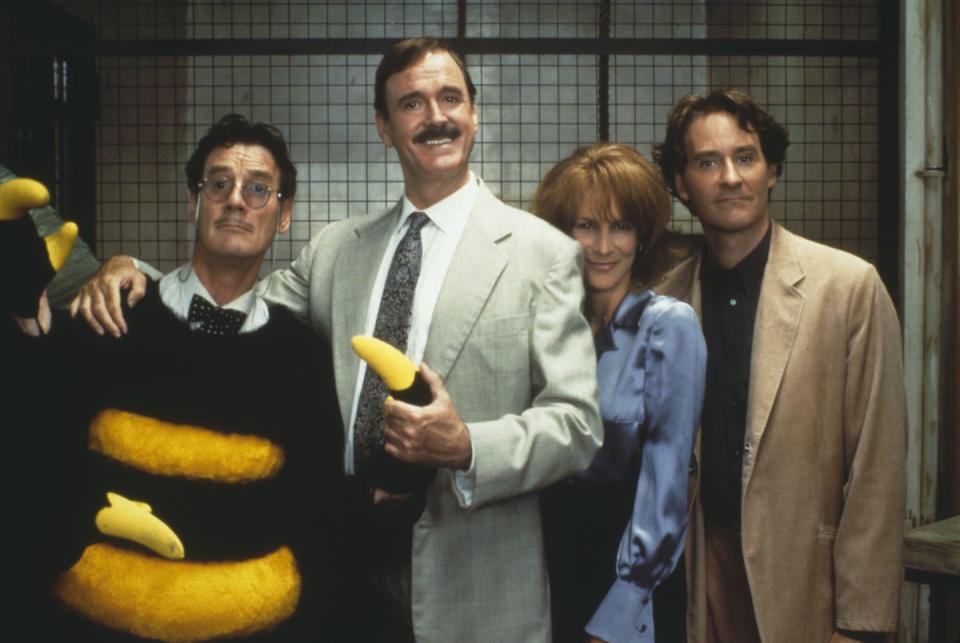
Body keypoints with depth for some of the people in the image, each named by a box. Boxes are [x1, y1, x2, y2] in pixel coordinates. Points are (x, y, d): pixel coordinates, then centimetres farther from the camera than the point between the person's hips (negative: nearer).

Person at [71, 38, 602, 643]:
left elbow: (578, 423, -8)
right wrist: (133, 275, -5)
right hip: (344, 569, 4)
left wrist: (467, 448, -24)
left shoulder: (543, 253, -5)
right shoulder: (334, 248, 9)